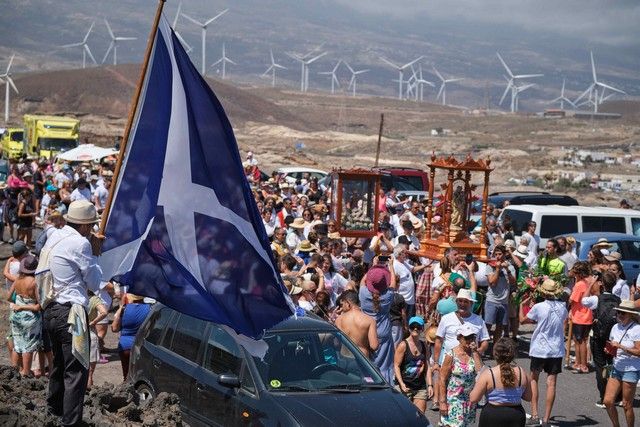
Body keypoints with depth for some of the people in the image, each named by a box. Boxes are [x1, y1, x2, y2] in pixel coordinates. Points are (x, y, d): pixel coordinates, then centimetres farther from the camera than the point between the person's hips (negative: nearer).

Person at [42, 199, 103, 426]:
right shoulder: (80, 243, -14)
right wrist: (94, 254, 3)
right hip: (70, 312, -9)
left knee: (59, 363, 25)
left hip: (51, 311, 9)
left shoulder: (54, 237, 11)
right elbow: (95, 283, -5)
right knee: (76, 370, -5)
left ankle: (54, 408, 40)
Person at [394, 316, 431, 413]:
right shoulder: (403, 345, -6)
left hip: (420, 387, 5)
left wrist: (429, 385, 7)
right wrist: (401, 383, -19)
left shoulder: (424, 346, 10)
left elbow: (426, 366, 15)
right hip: (405, 386, -5)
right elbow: (396, 366, -9)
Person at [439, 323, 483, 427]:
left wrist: (475, 352, -15)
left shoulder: (475, 353, -1)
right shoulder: (451, 355, -12)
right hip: (454, 398, -4)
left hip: (470, 398, 4)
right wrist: (442, 402, -11)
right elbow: (442, 379, -9)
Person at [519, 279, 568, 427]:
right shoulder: (562, 307, -2)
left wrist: (522, 305, 18)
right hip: (556, 350, 3)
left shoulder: (538, 307, -14)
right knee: (551, 383, 4)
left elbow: (522, 320, 1)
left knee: (534, 379, 14)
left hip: (539, 349, -2)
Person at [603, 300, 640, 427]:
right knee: (608, 401, 1)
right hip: (617, 368, 6)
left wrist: (621, 347, -22)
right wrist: (610, 350, -4)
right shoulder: (616, 327, 6)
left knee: (627, 405, 1)